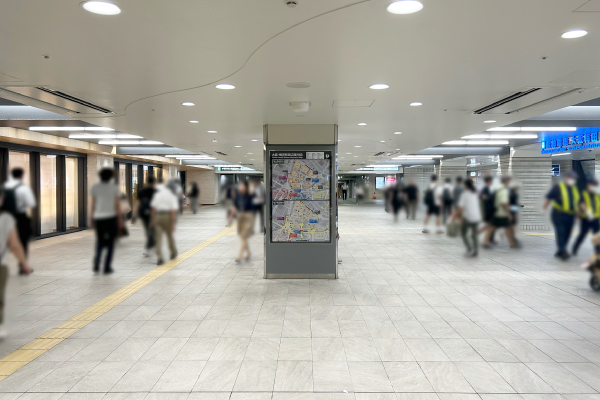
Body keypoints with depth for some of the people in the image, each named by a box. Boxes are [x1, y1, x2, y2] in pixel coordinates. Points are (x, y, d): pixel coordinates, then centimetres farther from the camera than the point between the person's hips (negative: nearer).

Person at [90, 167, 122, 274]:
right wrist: (120, 220, -3)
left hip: (99, 218, 2)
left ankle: (96, 262, -8)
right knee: (110, 243, 8)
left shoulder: (95, 187, 3)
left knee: (100, 241, 15)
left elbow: (93, 204, 2)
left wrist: (92, 219, 8)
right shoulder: (115, 188, -3)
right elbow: (117, 205, -6)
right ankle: (107, 267, 5)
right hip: (111, 217, -2)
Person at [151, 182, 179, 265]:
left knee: (158, 237, 1)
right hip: (167, 216, -1)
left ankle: (160, 258, -8)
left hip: (157, 216, 2)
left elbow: (153, 208, 4)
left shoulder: (158, 194, 9)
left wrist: (152, 220, 9)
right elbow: (173, 211, -9)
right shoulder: (173, 196, 0)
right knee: (169, 235, 16)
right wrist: (173, 224, -11)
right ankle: (173, 253, 34)